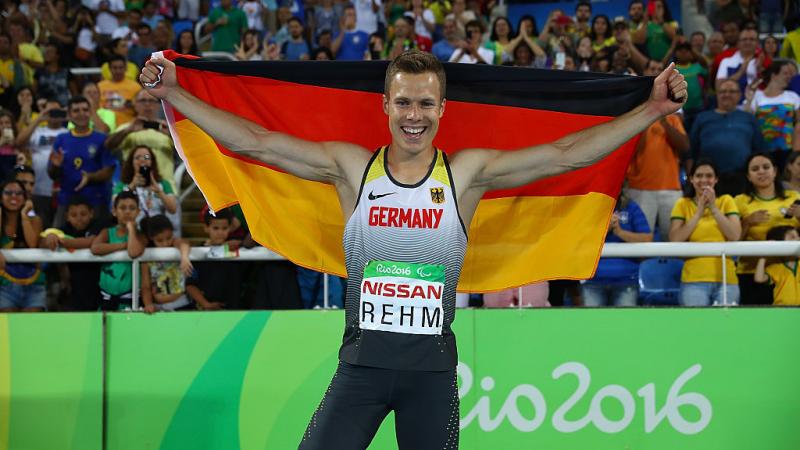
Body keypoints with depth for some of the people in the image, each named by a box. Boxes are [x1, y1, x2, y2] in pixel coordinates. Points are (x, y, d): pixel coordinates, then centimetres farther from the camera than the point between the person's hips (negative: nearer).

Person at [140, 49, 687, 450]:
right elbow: (253, 142, 1)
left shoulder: (467, 173, 0)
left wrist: (653, 109, -8)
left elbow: (567, 154, -3)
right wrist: (172, 92, -3)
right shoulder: (351, 166, 2)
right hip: (363, 359, 0)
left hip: (433, 366, 0)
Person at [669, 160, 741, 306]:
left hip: (726, 279, 1)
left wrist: (713, 208, -7)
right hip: (694, 280, -1)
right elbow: (675, 240, -5)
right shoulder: (683, 204, 9)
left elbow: (735, 236, -3)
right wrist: (699, 212, -7)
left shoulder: (726, 201, 11)